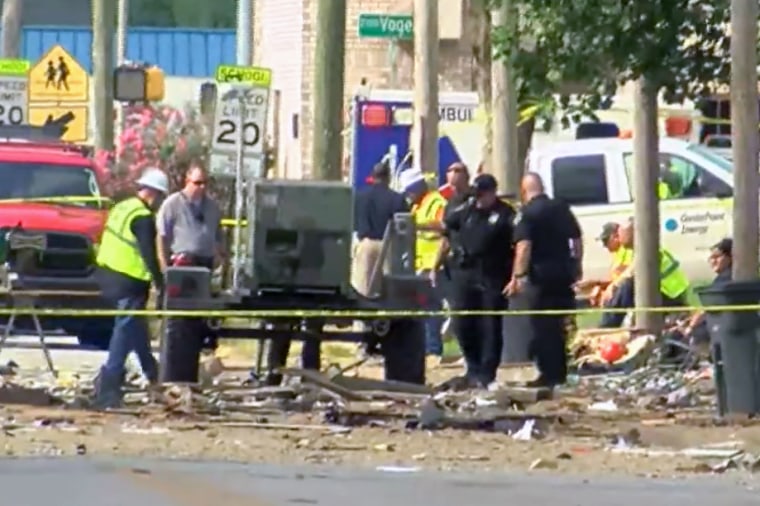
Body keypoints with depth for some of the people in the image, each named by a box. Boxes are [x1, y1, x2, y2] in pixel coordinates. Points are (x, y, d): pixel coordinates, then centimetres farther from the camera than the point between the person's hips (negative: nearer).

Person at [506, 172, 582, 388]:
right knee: (558, 324, 17)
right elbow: (577, 239, 16)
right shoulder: (561, 208, 9)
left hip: (541, 274, -6)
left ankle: (549, 374, -3)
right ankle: (560, 372, 20)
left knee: (541, 325, -1)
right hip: (564, 271, 6)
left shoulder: (527, 213, -10)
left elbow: (524, 246, -21)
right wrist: (577, 266, 27)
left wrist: (517, 277, -25)